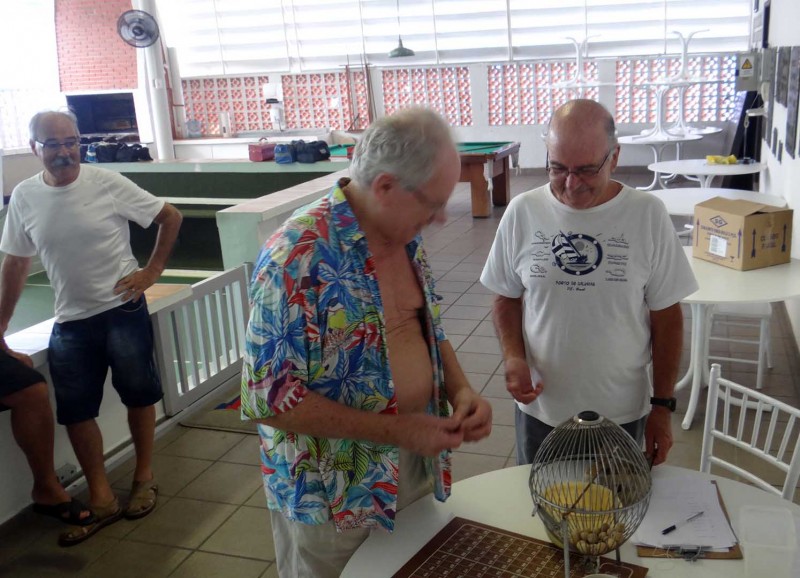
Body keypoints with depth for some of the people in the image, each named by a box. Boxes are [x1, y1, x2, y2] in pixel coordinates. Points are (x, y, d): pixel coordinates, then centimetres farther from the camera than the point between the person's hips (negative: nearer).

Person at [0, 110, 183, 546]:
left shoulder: (107, 184, -10)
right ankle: (101, 499, 19)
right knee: (74, 410, 4)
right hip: (70, 321, 3)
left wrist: (152, 271, -8)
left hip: (123, 310, -3)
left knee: (138, 396, 9)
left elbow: (170, 217, -1)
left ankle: (144, 478, 30)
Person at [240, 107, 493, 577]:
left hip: (416, 471, 7)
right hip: (332, 498, -6)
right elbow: (270, 397, -24)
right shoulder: (300, 256, -25)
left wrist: (461, 391, -7)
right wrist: (397, 430, -25)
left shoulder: (407, 238, -2)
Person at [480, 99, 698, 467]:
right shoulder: (522, 213, -8)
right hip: (539, 407, 1)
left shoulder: (647, 216, -11)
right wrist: (513, 357, -13)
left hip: (622, 412, -1)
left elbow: (666, 316, -5)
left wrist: (662, 407, -3)